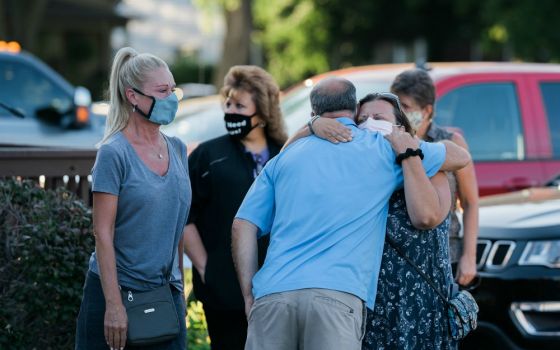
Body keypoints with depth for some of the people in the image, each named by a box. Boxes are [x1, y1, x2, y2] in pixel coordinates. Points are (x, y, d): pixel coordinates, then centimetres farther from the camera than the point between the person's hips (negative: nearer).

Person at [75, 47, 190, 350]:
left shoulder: (177, 150, 10)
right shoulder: (114, 153, -9)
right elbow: (103, 233, -13)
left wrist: (179, 289, 16)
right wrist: (113, 305, -18)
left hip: (167, 292, 5)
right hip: (115, 291, -5)